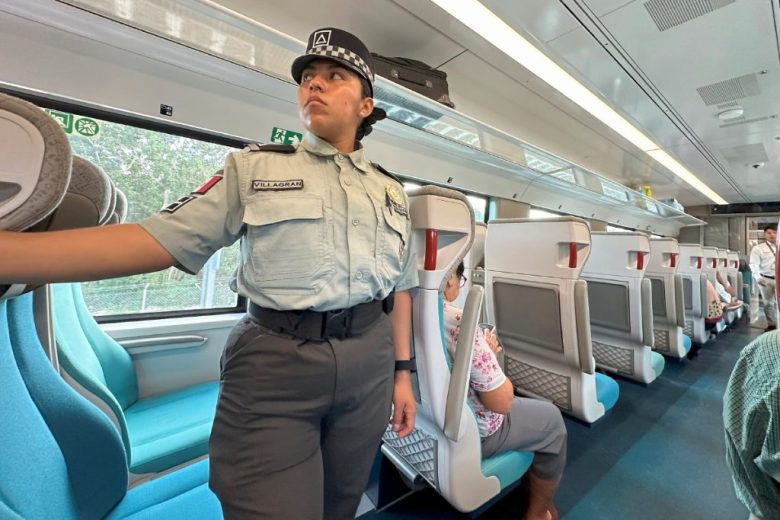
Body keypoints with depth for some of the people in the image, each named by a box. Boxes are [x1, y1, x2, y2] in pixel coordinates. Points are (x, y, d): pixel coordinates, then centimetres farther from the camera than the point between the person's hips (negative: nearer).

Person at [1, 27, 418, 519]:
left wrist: (402, 372, 10)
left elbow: (400, 286, 10)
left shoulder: (392, 192, 9)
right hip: (274, 363, -3)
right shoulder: (253, 168, 1)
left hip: (369, 363, 5)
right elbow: (156, 241, -4)